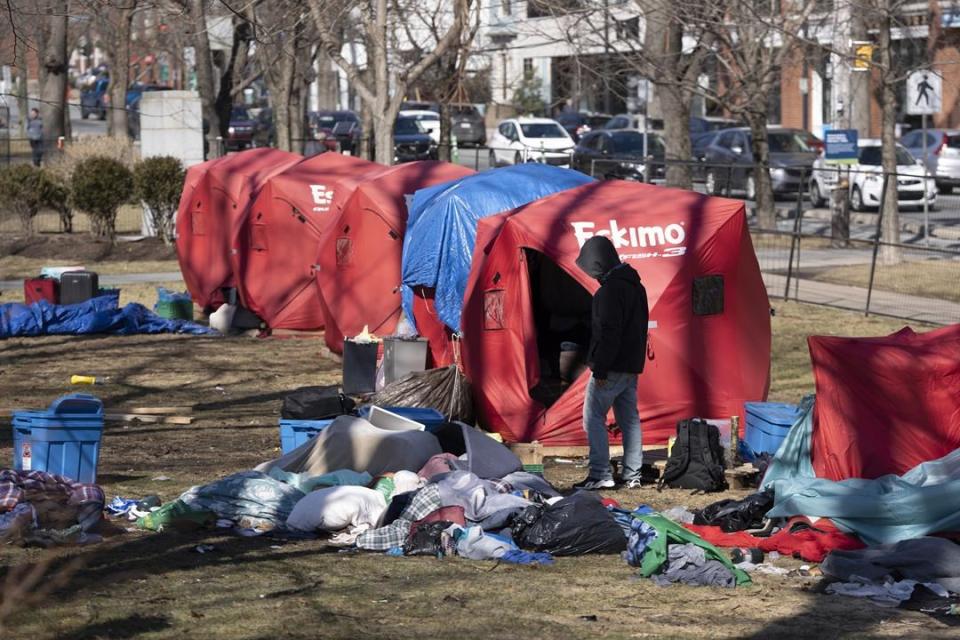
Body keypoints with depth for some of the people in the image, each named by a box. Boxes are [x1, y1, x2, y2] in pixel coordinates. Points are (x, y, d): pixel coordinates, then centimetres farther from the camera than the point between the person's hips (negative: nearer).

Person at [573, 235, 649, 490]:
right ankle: (632, 474, 14)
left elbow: (608, 333, -22)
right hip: (633, 365, 10)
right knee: (629, 418, 12)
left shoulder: (610, 290, -18)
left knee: (593, 417, -5)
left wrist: (600, 369, -19)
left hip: (612, 367, -10)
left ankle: (600, 475, -9)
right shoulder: (635, 286, 14)